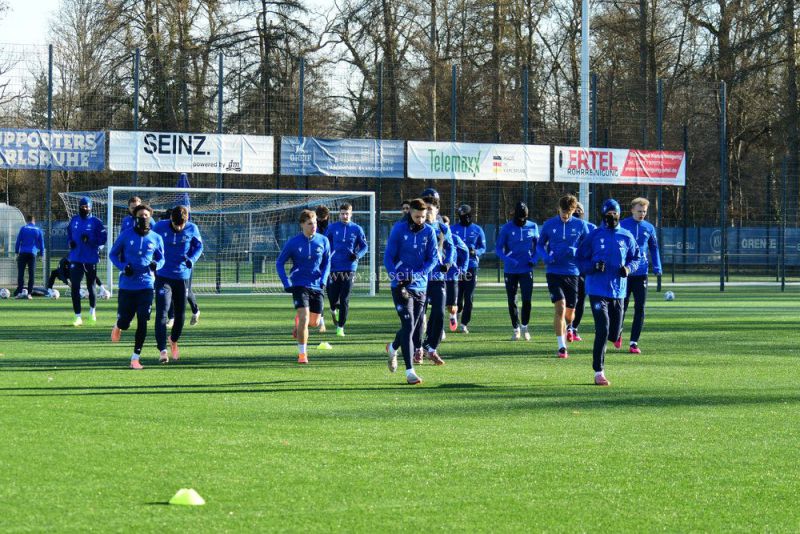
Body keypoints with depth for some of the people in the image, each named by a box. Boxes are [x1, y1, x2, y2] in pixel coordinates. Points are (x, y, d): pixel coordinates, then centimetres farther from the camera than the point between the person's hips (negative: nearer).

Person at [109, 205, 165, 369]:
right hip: (126, 286, -1)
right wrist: (123, 266, -12)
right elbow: (113, 254, 6)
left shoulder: (156, 238, 3)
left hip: (146, 286, 1)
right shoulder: (126, 235, -2)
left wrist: (156, 264, -10)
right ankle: (118, 327, 42)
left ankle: (135, 357, -1)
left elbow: (161, 258, 14)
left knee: (142, 323, -9)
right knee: (124, 322, 3)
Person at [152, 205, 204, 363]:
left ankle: (174, 340, 39)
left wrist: (192, 259, -12)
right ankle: (162, 350, -18)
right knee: (162, 313, -14)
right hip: (163, 277, -2)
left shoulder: (192, 229, -6)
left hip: (182, 277, 2)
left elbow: (198, 247, 7)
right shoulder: (160, 227, -10)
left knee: (180, 314, 10)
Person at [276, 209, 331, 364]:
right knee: (304, 318, -17)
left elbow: (327, 262, 11)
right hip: (299, 285, -3)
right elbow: (279, 263, 1)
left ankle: (298, 323, 47)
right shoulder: (293, 243, -7)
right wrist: (286, 283, -9)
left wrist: (323, 280, -4)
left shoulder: (323, 241, -1)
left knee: (314, 322, 10)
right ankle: (302, 354, -8)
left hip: (316, 286, 3)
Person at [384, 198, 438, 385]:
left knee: (413, 326, 14)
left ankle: (393, 348, 45)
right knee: (408, 325, -13)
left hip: (420, 285, 4)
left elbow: (433, 258, 0)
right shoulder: (399, 229, -6)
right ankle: (409, 371, -13)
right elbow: (388, 257, -4)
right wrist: (396, 277, -18)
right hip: (401, 286, -4)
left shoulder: (429, 232, 2)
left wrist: (416, 275, -15)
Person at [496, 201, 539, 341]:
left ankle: (524, 327, 11)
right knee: (512, 301, 5)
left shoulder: (533, 227, 2)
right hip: (510, 270, 0)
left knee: (527, 299, -7)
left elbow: (538, 245, 13)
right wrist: (509, 260, -19)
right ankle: (516, 329, 19)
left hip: (526, 270, 0)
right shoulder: (507, 228, -4)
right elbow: (499, 248, -2)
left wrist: (533, 259, -5)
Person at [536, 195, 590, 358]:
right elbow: (540, 245, 11)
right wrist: (545, 256, -10)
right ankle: (561, 347, -13)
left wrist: (576, 252, -14)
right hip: (553, 272, -1)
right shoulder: (549, 225, 2)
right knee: (560, 307, -16)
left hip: (572, 273, 1)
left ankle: (567, 328, 45)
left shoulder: (581, 225, 1)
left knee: (570, 313, 9)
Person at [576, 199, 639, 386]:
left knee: (614, 333, 7)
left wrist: (628, 268, -5)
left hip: (618, 291, 4)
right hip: (598, 291, -4)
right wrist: (594, 266, -17)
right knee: (603, 329, -15)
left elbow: (635, 258, 17)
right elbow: (580, 259, 2)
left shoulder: (627, 237, 7)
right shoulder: (594, 235, 0)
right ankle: (599, 372, -12)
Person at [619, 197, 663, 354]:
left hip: (641, 273, 2)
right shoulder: (622, 225, -2)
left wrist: (657, 267, 5)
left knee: (640, 309, -2)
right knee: (622, 307, 2)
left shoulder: (649, 228, 7)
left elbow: (654, 248, 15)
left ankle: (634, 343, 2)